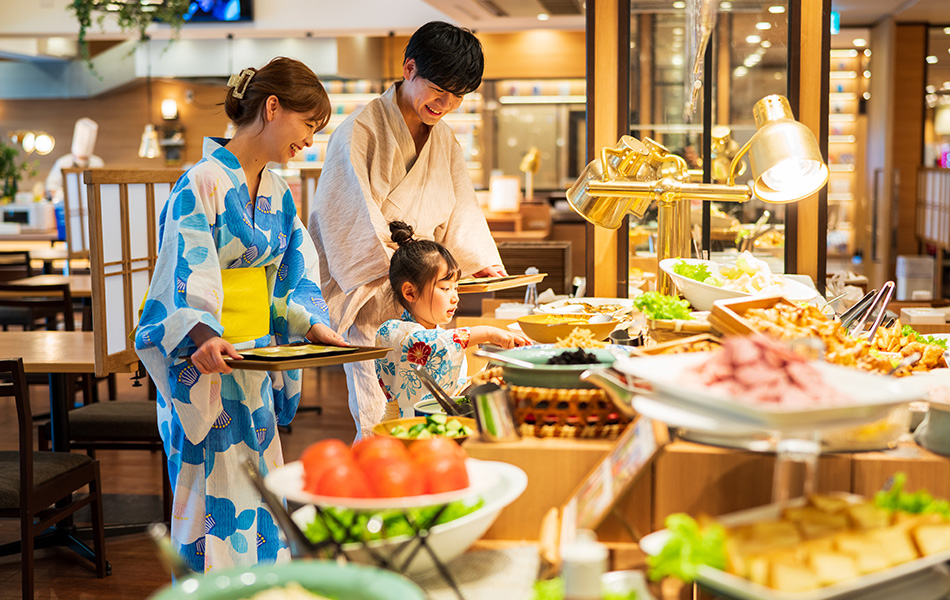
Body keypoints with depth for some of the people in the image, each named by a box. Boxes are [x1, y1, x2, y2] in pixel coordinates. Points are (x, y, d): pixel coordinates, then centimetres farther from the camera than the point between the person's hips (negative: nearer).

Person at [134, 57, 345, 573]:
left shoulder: (277, 193, 12)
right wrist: (201, 338, -36)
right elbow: (183, 272, -20)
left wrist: (313, 322, -5)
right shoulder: (203, 182, -13)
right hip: (206, 363, -8)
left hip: (257, 362, 8)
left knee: (257, 488, 13)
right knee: (216, 494, -3)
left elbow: (294, 271, 12)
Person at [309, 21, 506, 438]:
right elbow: (357, 224, -14)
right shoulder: (360, 132, -10)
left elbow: (460, 215, 10)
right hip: (367, 295, -6)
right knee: (378, 422, -9)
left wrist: (481, 262, -8)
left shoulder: (445, 141, 13)